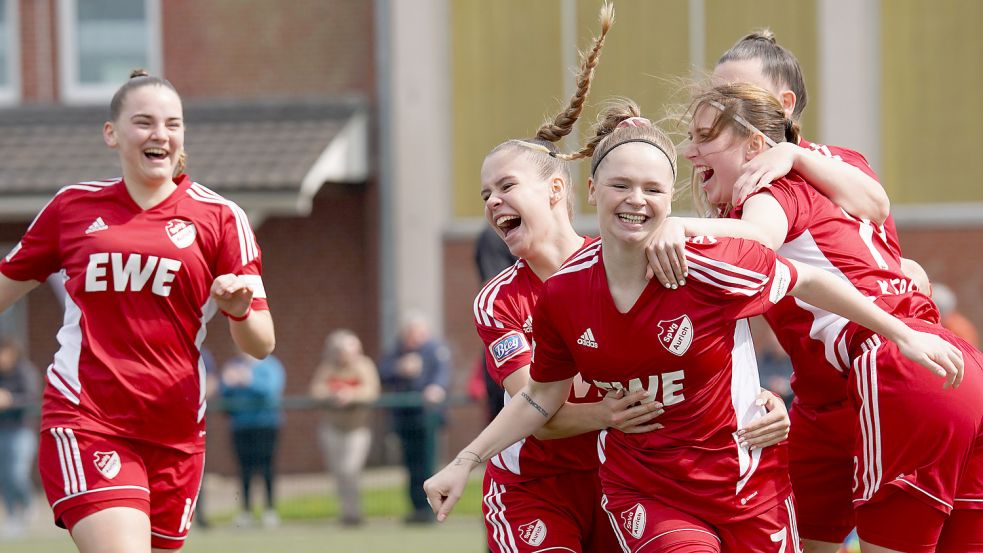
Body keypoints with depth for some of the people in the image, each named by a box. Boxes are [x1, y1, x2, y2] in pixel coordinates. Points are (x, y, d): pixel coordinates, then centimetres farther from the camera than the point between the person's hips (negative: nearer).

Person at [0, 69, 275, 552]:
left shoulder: (219, 218, 5)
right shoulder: (73, 206, 7)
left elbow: (261, 344, 2)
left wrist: (239, 309, -18)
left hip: (175, 435, 2)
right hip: (84, 419, -2)